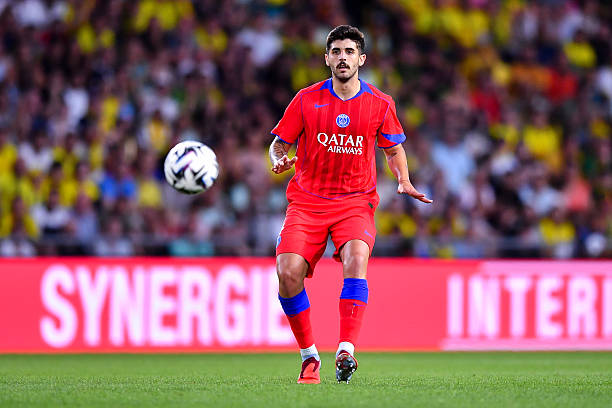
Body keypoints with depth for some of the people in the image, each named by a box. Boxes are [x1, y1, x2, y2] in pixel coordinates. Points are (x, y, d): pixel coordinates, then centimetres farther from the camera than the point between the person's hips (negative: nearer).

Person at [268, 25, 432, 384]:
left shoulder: (380, 105, 4)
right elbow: (279, 143, 10)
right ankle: (309, 356, -2)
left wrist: (404, 182, 1)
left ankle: (346, 351, -35)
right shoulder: (307, 99, 2)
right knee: (288, 271, -19)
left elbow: (394, 149, 19)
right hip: (307, 200, 1)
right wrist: (279, 160, -13)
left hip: (355, 202, -1)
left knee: (356, 258, -31)